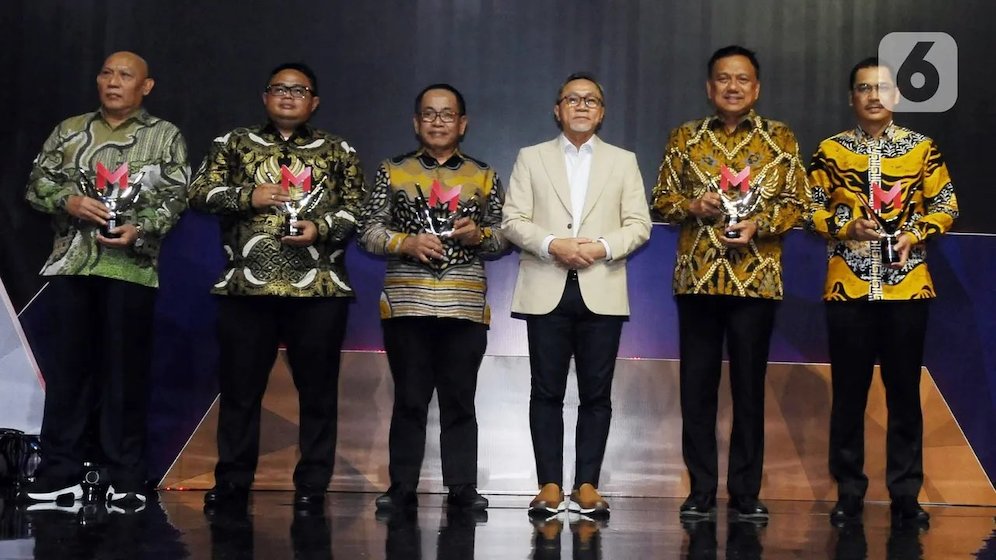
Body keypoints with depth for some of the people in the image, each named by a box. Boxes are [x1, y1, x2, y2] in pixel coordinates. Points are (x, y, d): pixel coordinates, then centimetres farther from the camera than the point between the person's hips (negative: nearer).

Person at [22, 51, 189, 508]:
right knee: (68, 365, 5)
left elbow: (176, 196, -1)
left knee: (126, 369, 1)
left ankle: (126, 478, 8)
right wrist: (69, 201, -10)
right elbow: (38, 182, 10)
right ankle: (59, 473, 12)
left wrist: (141, 229, -17)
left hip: (131, 265, -3)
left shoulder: (165, 136, 6)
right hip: (72, 262, 3)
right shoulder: (69, 130, 14)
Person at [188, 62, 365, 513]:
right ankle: (232, 482, 16)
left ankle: (312, 485, 11)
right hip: (246, 287, 1)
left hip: (319, 289, 0)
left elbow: (358, 209, 7)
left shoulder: (339, 152, 12)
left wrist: (321, 228, -10)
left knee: (317, 390, 3)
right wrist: (248, 197, -8)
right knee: (239, 387, 5)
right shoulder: (234, 144, 13)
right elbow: (199, 191, 6)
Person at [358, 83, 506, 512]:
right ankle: (402, 487, 10)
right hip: (407, 304, 0)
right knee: (409, 399, 2)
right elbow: (370, 232, 5)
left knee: (459, 400, 3)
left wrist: (479, 235, -10)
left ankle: (462, 487, 10)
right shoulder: (393, 172, 9)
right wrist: (406, 242, -13)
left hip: (465, 306, 1)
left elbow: (503, 237, 11)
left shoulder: (483, 177, 12)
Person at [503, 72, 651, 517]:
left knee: (596, 394, 2)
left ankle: (587, 485, 8)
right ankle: (549, 485, 7)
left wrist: (603, 247, -12)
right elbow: (513, 221, 3)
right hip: (547, 292, 0)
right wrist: (552, 245, -14)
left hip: (601, 292, 1)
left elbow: (638, 225, 5)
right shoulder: (531, 158, 11)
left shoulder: (623, 161, 13)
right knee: (546, 392, 1)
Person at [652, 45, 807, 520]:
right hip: (697, 278, 1)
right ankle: (701, 490, 13)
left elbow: (797, 202, 4)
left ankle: (746, 491, 13)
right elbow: (661, 199, 10)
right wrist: (692, 205, -11)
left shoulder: (780, 139, 6)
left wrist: (759, 225, -13)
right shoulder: (685, 137, 8)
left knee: (749, 386, 4)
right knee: (696, 386, 4)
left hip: (756, 280, -1)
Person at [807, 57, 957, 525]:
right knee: (848, 392, 5)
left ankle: (905, 493, 14)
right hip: (848, 288, 0)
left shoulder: (922, 148, 4)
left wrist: (916, 235, -11)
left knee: (904, 391, 5)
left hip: (907, 286, 0)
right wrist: (846, 227, -12)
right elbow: (811, 209, 6)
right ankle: (849, 491, 15)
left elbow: (946, 207, 7)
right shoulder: (830, 150, 4)